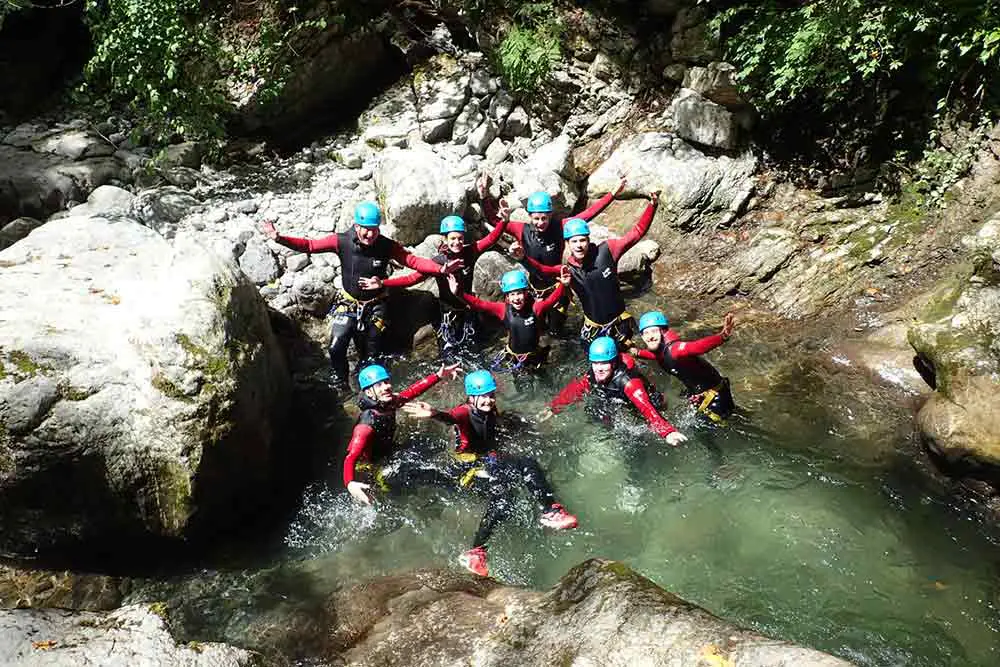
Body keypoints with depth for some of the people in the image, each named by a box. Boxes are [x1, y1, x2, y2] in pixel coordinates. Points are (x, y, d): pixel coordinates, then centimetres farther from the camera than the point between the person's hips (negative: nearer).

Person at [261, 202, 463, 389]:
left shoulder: (387, 246, -17)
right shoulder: (342, 241, -17)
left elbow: (414, 261, -19)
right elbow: (308, 245, -14)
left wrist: (440, 269, -32)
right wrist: (278, 238, -25)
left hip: (375, 307, 0)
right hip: (348, 304, 0)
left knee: (371, 355, 11)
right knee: (336, 348, -13)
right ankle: (340, 385, 13)